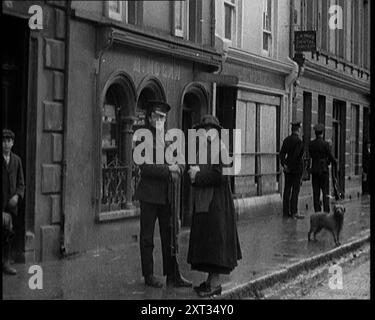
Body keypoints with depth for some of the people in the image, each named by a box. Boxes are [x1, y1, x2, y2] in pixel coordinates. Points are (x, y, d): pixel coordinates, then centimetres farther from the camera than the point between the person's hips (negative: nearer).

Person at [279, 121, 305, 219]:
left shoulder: (286, 140, 8)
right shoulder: (299, 141, -15)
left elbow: (282, 153, 4)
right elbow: (296, 156, -20)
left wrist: (284, 164, 0)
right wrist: (289, 166, -11)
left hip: (288, 169, 7)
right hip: (296, 169, -7)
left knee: (287, 190, 9)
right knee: (295, 191, -4)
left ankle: (286, 211, 13)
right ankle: (294, 212, -4)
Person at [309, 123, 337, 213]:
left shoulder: (311, 144, 1)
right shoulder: (325, 144, -10)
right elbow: (331, 157, -7)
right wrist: (335, 163, 13)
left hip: (314, 170, 3)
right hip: (324, 169, -3)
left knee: (316, 192, 6)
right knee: (325, 192, 1)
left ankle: (317, 211, 6)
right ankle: (326, 211, -3)